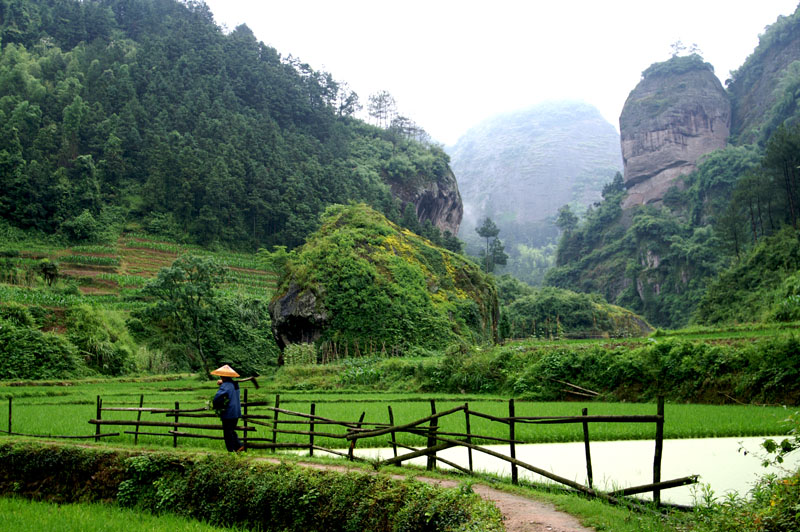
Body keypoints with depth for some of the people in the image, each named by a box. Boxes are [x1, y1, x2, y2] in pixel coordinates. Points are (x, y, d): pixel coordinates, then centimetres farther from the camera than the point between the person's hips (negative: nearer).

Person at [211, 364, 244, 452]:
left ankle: (231, 450, 7)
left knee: (227, 433, 3)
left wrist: (215, 405, -10)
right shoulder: (235, 384, 8)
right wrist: (222, 383, 13)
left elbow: (217, 397, -29)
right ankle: (239, 446, 12)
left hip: (228, 413, -8)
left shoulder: (225, 385, -19)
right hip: (236, 413, 8)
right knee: (232, 431, 21)